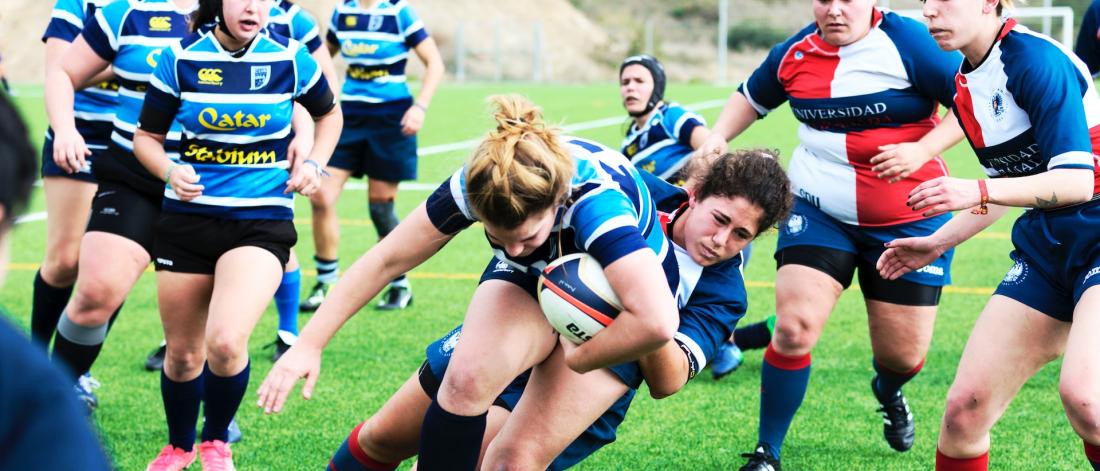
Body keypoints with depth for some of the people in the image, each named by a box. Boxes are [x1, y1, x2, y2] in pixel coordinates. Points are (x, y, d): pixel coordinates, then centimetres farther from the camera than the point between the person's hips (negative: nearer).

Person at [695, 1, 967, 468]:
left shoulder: (908, 43, -13)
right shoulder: (794, 53, 0)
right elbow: (751, 97, 19)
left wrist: (922, 150, -24)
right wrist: (718, 136, 2)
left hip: (908, 221, -2)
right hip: (819, 213, 2)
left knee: (903, 355, 5)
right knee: (793, 327, -16)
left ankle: (888, 392, 46)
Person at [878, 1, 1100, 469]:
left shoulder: (1036, 61, -18)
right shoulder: (964, 85, 8)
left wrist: (977, 192, -34)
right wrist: (937, 242, 18)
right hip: (1044, 250, 8)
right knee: (965, 404, -2)